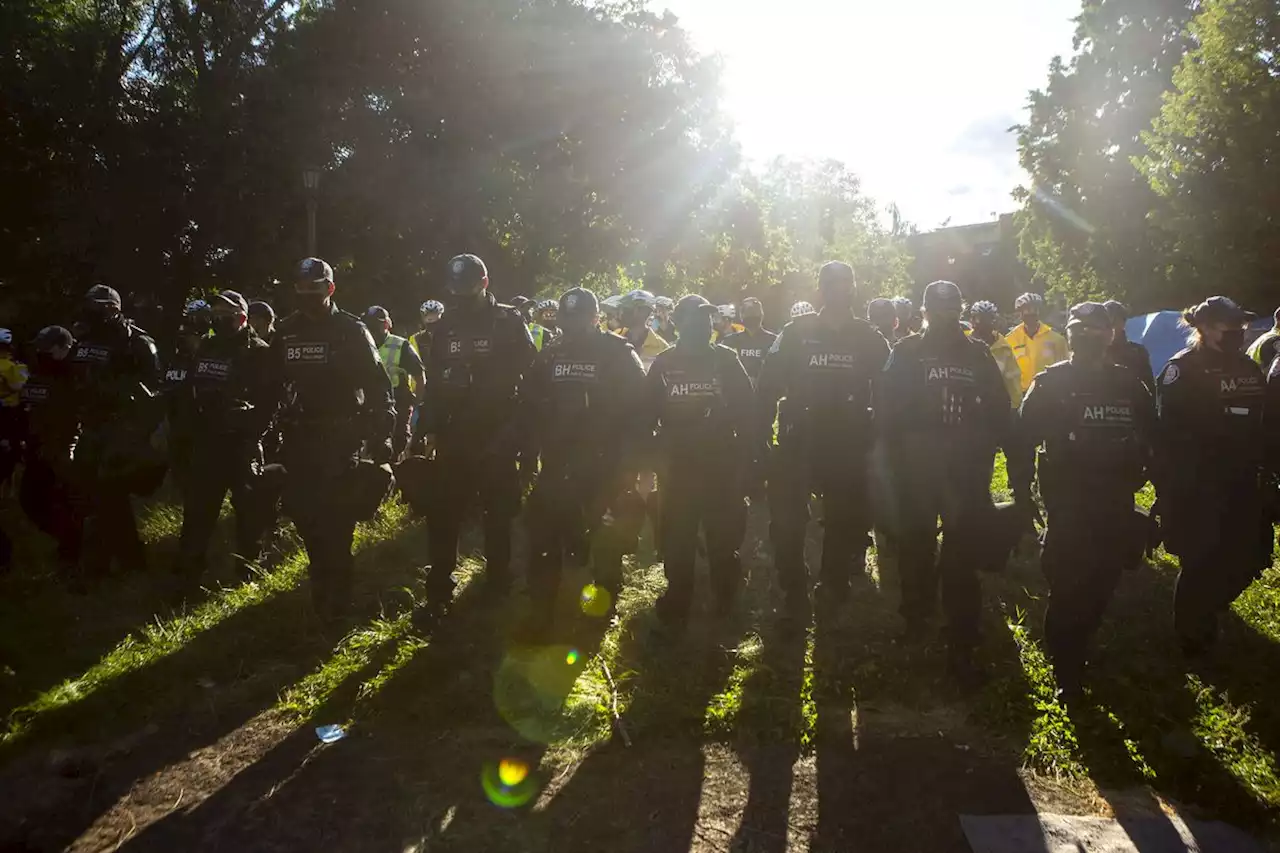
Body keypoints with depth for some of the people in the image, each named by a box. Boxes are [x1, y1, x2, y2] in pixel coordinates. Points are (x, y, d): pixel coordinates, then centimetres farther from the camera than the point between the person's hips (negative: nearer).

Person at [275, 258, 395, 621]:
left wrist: (381, 436, -10)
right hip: (300, 437, 5)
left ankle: (336, 598, 2)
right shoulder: (286, 332, 9)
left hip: (341, 438, -4)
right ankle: (323, 575, 30)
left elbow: (377, 384, -5)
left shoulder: (351, 330, -4)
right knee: (302, 511, 7)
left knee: (337, 519, -7)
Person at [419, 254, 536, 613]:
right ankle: (438, 588, 6)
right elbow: (433, 381, 11)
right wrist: (429, 427, 6)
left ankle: (498, 580, 25)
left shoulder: (509, 322, -2)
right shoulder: (446, 325, 8)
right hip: (454, 435, 3)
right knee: (443, 513, -1)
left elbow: (532, 374, -4)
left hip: (498, 435, -3)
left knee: (499, 511, 10)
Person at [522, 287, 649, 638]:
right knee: (544, 535, 2)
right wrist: (532, 451, -1)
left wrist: (629, 459, -14)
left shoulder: (620, 354, -5)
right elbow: (531, 405, 9)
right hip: (559, 462, 3)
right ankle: (541, 611, 12)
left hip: (607, 465, -3)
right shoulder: (550, 355, 7)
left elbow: (639, 409, -9)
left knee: (606, 540, 8)